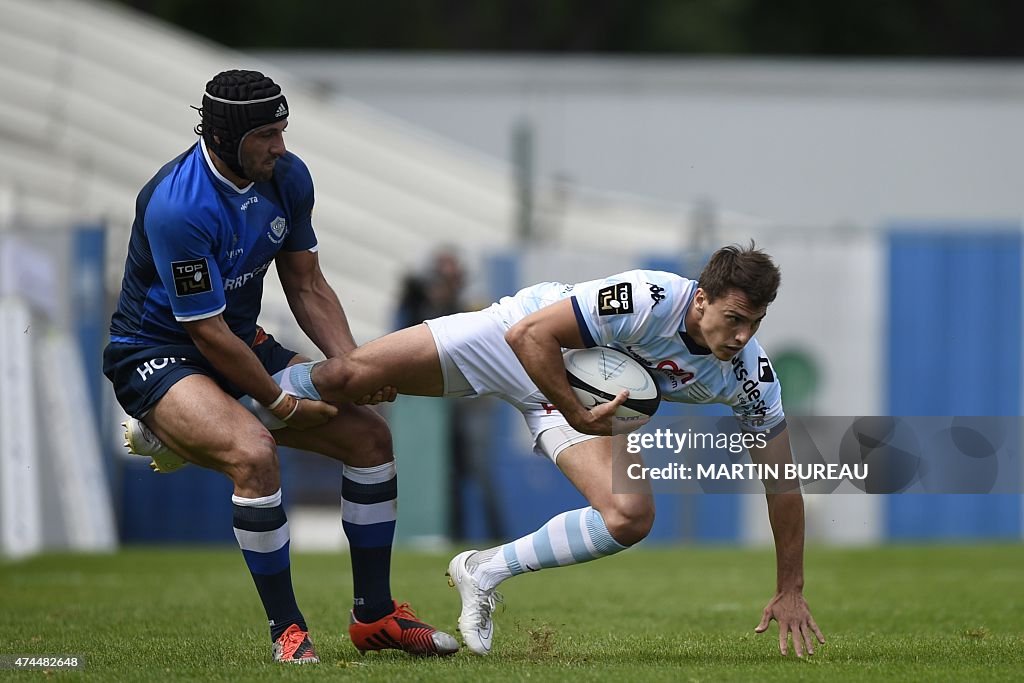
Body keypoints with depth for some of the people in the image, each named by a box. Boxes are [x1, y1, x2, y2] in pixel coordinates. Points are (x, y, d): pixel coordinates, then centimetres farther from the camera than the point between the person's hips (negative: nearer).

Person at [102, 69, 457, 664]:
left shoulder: (287, 176, -5)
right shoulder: (177, 207, -29)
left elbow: (307, 286, 5)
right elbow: (207, 331, -24)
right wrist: (282, 403, -16)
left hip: (244, 344, 8)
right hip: (157, 358, -8)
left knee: (369, 434, 0)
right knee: (254, 452, -34)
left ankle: (374, 614, 11)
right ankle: (286, 630, -19)